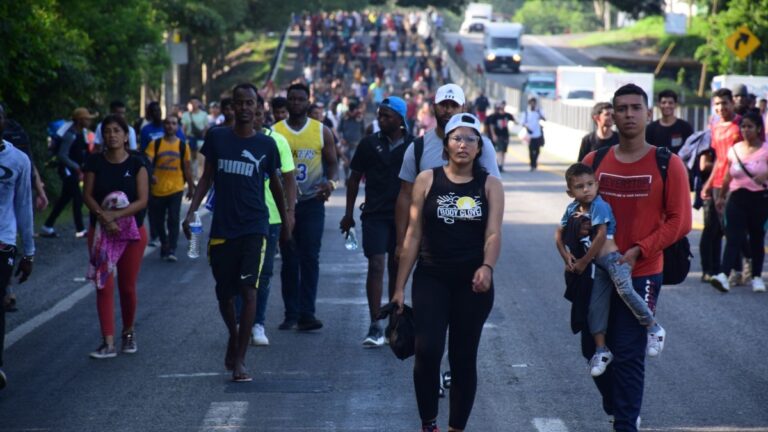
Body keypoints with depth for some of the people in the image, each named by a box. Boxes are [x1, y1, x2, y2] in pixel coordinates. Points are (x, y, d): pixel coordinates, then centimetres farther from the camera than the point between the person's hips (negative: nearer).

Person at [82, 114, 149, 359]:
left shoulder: (136, 164, -4)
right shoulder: (95, 162, -1)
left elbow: (142, 200, -10)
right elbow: (88, 195, -5)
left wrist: (116, 215, -22)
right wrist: (104, 217, -20)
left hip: (132, 231, 0)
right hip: (100, 231, 1)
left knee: (127, 286, 8)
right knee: (104, 286, -5)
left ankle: (128, 333, 29)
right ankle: (108, 343, -5)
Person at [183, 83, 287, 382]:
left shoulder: (266, 144, 3)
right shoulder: (217, 138, 3)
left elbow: (275, 184, 15)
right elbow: (207, 177, 9)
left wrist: (286, 221, 21)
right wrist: (192, 210, -3)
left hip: (254, 227, -2)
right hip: (222, 227, 2)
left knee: (248, 290, -12)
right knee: (224, 292, 10)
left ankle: (239, 360, -9)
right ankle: (233, 336, 40)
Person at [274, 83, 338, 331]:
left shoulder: (322, 132, 3)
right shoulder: (274, 132, 2)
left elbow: (332, 163, 8)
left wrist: (330, 181, -13)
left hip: (312, 202, -1)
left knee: (310, 258, -7)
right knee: (289, 261, 5)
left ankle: (307, 314, -9)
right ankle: (291, 314, 10)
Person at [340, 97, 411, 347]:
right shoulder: (370, 144, 2)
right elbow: (355, 179, 9)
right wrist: (349, 214, 8)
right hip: (375, 215, -1)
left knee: (397, 270, 10)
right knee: (376, 266, -11)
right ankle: (375, 327, -13)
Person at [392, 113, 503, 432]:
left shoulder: (490, 186, 3)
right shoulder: (427, 181, 3)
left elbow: (493, 233, -8)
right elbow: (413, 235, 4)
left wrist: (487, 267, -29)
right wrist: (400, 286, 3)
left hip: (473, 283, 1)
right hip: (431, 279, -1)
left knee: (464, 358, 7)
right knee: (427, 351, -16)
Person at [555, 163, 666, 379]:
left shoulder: (599, 205, -12)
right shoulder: (572, 209, 10)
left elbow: (601, 236, -19)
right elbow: (559, 234, 20)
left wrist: (583, 262, -12)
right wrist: (566, 256, 4)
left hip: (613, 257, -8)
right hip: (599, 265, 8)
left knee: (624, 289, -31)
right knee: (596, 307, 7)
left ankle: (654, 328, -20)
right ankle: (601, 351, 16)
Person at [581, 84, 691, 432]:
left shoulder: (667, 165, -8)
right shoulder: (595, 162, 3)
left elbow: (679, 222, -9)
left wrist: (638, 251, -18)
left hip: (643, 275, -4)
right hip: (601, 272, 4)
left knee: (628, 355, -3)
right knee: (593, 347, 13)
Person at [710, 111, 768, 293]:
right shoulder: (735, 149, 10)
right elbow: (728, 177, 20)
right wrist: (721, 197, 22)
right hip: (737, 197, 2)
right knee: (733, 237, -10)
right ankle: (724, 275, -23)